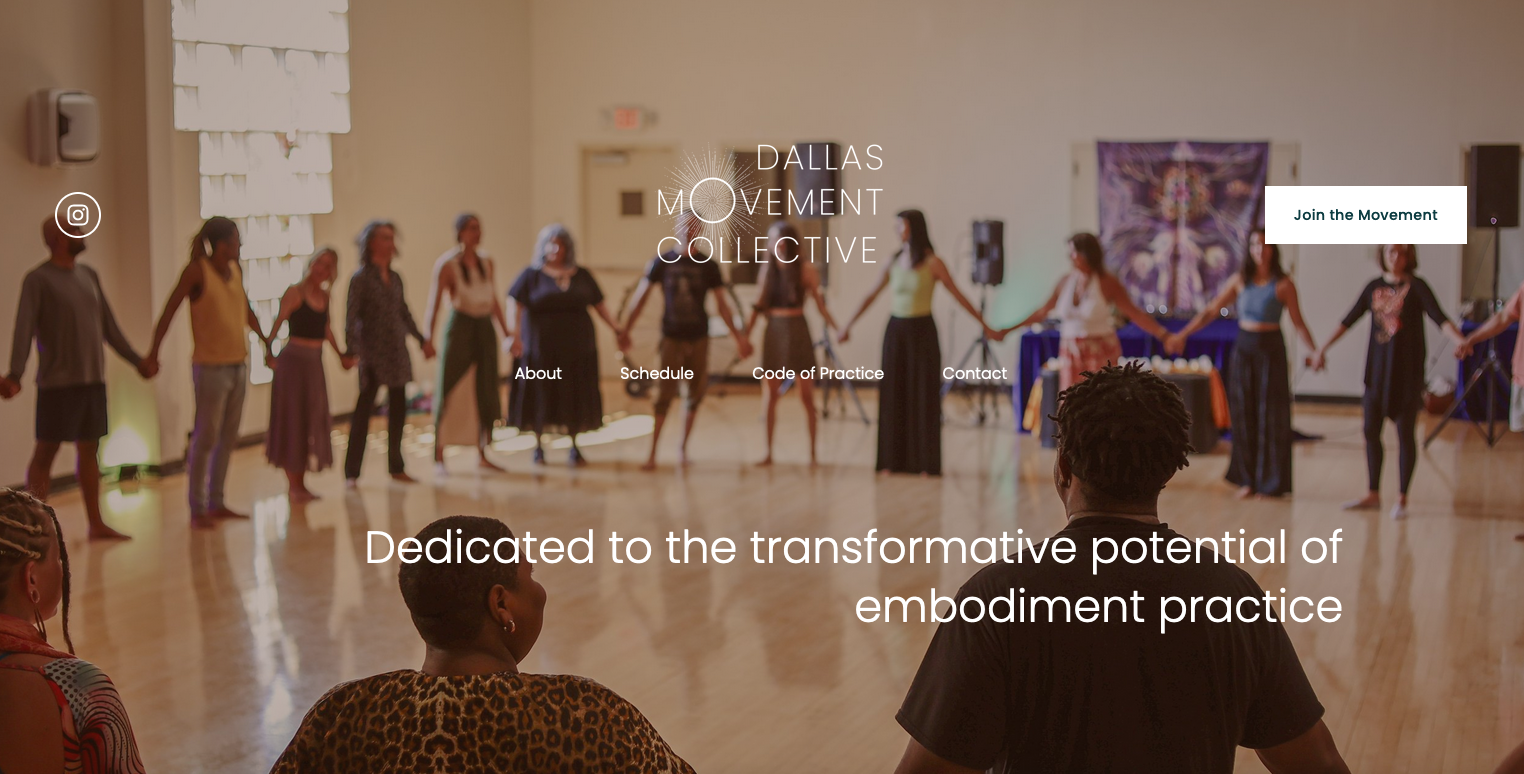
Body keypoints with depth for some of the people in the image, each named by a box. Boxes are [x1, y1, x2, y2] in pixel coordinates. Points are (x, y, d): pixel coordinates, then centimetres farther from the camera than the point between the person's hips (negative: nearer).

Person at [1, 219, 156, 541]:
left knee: (89, 450, 10)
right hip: (58, 383, -6)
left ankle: (96, 523, 15)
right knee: (46, 452, -1)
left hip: (94, 380, 6)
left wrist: (136, 360, 21)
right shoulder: (38, 279, -8)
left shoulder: (88, 275, 12)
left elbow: (109, 326, 19)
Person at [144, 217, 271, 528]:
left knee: (228, 439, 10)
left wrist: (265, 340, 25)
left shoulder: (235, 269, 8)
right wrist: (153, 352, -17)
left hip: (238, 364, 7)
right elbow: (169, 311, -12)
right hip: (211, 367, -7)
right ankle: (198, 509, 3)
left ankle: (217, 503, 18)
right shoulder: (197, 271, -10)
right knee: (206, 438, -4)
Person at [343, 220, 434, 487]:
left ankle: (396, 467, 21)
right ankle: (351, 473, -1)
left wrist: (422, 340, 18)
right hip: (373, 354, -6)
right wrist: (351, 350, -23)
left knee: (398, 409, 10)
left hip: (397, 352, 6)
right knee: (363, 410, -5)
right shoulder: (361, 279, -7)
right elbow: (351, 317, -13)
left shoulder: (395, 278, 12)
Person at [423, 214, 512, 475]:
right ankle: (438, 457, 1)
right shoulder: (447, 264, -8)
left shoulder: (487, 263, 8)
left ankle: (482, 455, 16)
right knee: (447, 392, -4)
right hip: (459, 328, -5)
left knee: (487, 394, 6)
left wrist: (507, 333, 12)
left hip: (485, 328, 6)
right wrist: (429, 338, -19)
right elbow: (434, 304, -11)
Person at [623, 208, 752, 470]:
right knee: (664, 395, -9)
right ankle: (652, 453, -8)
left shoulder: (708, 266, 1)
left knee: (694, 394, 7)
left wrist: (738, 337, 3)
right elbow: (640, 297, 2)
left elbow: (722, 306, 6)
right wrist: (624, 331, -1)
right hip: (672, 338, -2)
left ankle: (683, 445, 22)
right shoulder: (662, 262, -2)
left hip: (699, 338, 2)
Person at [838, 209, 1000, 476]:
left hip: (922, 330, -4)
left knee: (924, 394, 0)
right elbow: (871, 296, 14)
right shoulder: (893, 262, 5)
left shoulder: (932, 263, -7)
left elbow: (959, 296, -4)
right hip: (896, 330, 4)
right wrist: (848, 324, 19)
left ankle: (926, 463, 6)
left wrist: (985, 326, -5)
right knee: (893, 394, 3)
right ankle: (893, 460, 9)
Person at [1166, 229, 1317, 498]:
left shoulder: (1283, 284, -4)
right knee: (1243, 415, 4)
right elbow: (1211, 310, 7)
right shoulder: (1240, 280, 5)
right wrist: (1182, 334, 2)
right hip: (1243, 348, 3)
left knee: (1270, 415, 0)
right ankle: (1248, 479, 13)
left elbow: (1298, 323, -4)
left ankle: (1271, 483, 11)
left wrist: (1315, 352, -14)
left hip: (1271, 350, -3)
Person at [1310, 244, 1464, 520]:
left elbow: (1438, 317, -16)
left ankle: (1402, 499, 7)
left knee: (1405, 433, 0)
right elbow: (1349, 320, 13)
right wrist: (1323, 348, 11)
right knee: (1371, 431, 7)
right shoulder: (1374, 287, 8)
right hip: (1377, 368, 5)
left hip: (1407, 370, -5)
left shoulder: (1416, 286, -5)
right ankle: (1373, 495, 18)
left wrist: (1459, 339, -33)